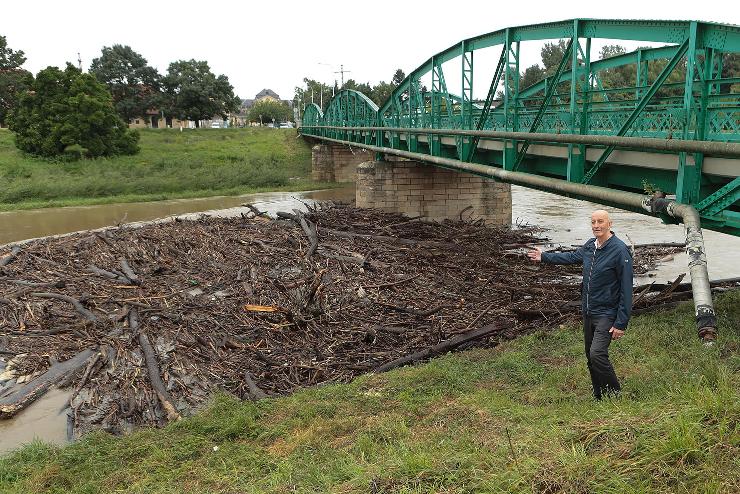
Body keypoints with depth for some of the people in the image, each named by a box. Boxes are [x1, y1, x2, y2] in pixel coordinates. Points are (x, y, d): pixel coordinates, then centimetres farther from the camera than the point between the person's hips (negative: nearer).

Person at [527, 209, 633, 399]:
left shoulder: (620, 251, -17)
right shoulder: (589, 246, 5)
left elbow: (626, 290, -18)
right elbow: (572, 257, 28)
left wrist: (621, 323, -20)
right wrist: (544, 257, 35)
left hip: (607, 314, -7)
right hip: (588, 312, 7)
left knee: (597, 354, -20)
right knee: (590, 357, 13)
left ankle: (615, 396, 0)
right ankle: (599, 398, 28)